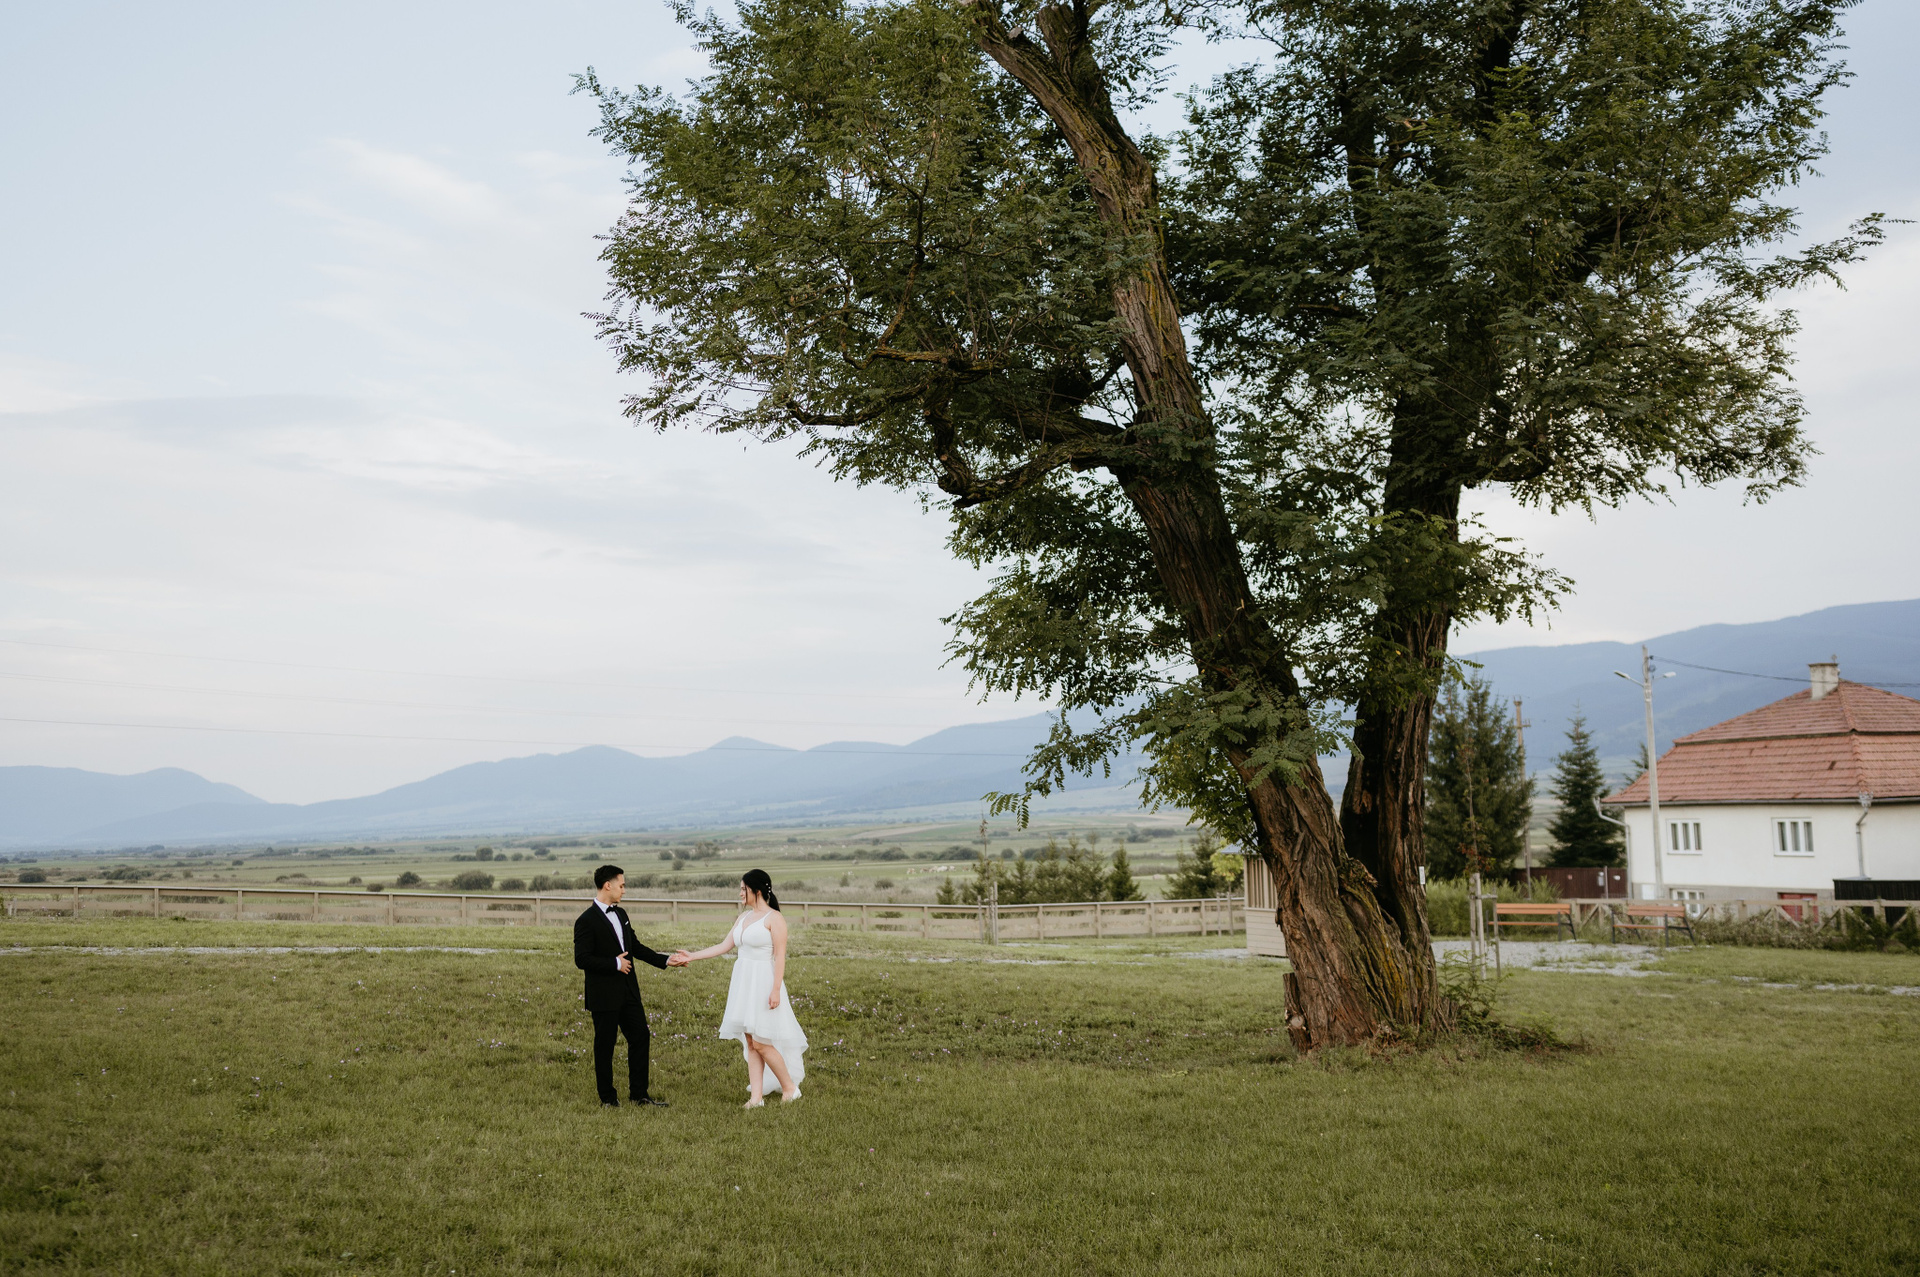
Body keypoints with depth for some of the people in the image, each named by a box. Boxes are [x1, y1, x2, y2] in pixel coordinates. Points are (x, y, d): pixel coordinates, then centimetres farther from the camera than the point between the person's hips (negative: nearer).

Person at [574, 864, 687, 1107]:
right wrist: (615, 963, -18)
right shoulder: (586, 921, -13)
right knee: (605, 1045, 4)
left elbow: (636, 948, 18)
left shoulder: (620, 914, 12)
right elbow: (581, 959, -19)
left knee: (640, 1038, 8)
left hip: (628, 991, 8)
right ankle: (608, 1097, 17)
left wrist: (666, 960, 11)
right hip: (604, 995, -8)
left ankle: (639, 1093, 18)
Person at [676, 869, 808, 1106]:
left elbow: (780, 956, -13)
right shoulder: (743, 917, 13)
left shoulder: (774, 918, -10)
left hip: (762, 983, -8)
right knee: (750, 1043, 6)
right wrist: (692, 957, 14)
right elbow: (724, 946, 17)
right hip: (744, 983, 8)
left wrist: (776, 989, -19)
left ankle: (790, 1088, 8)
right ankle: (756, 1097, 9)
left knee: (760, 1043, -8)